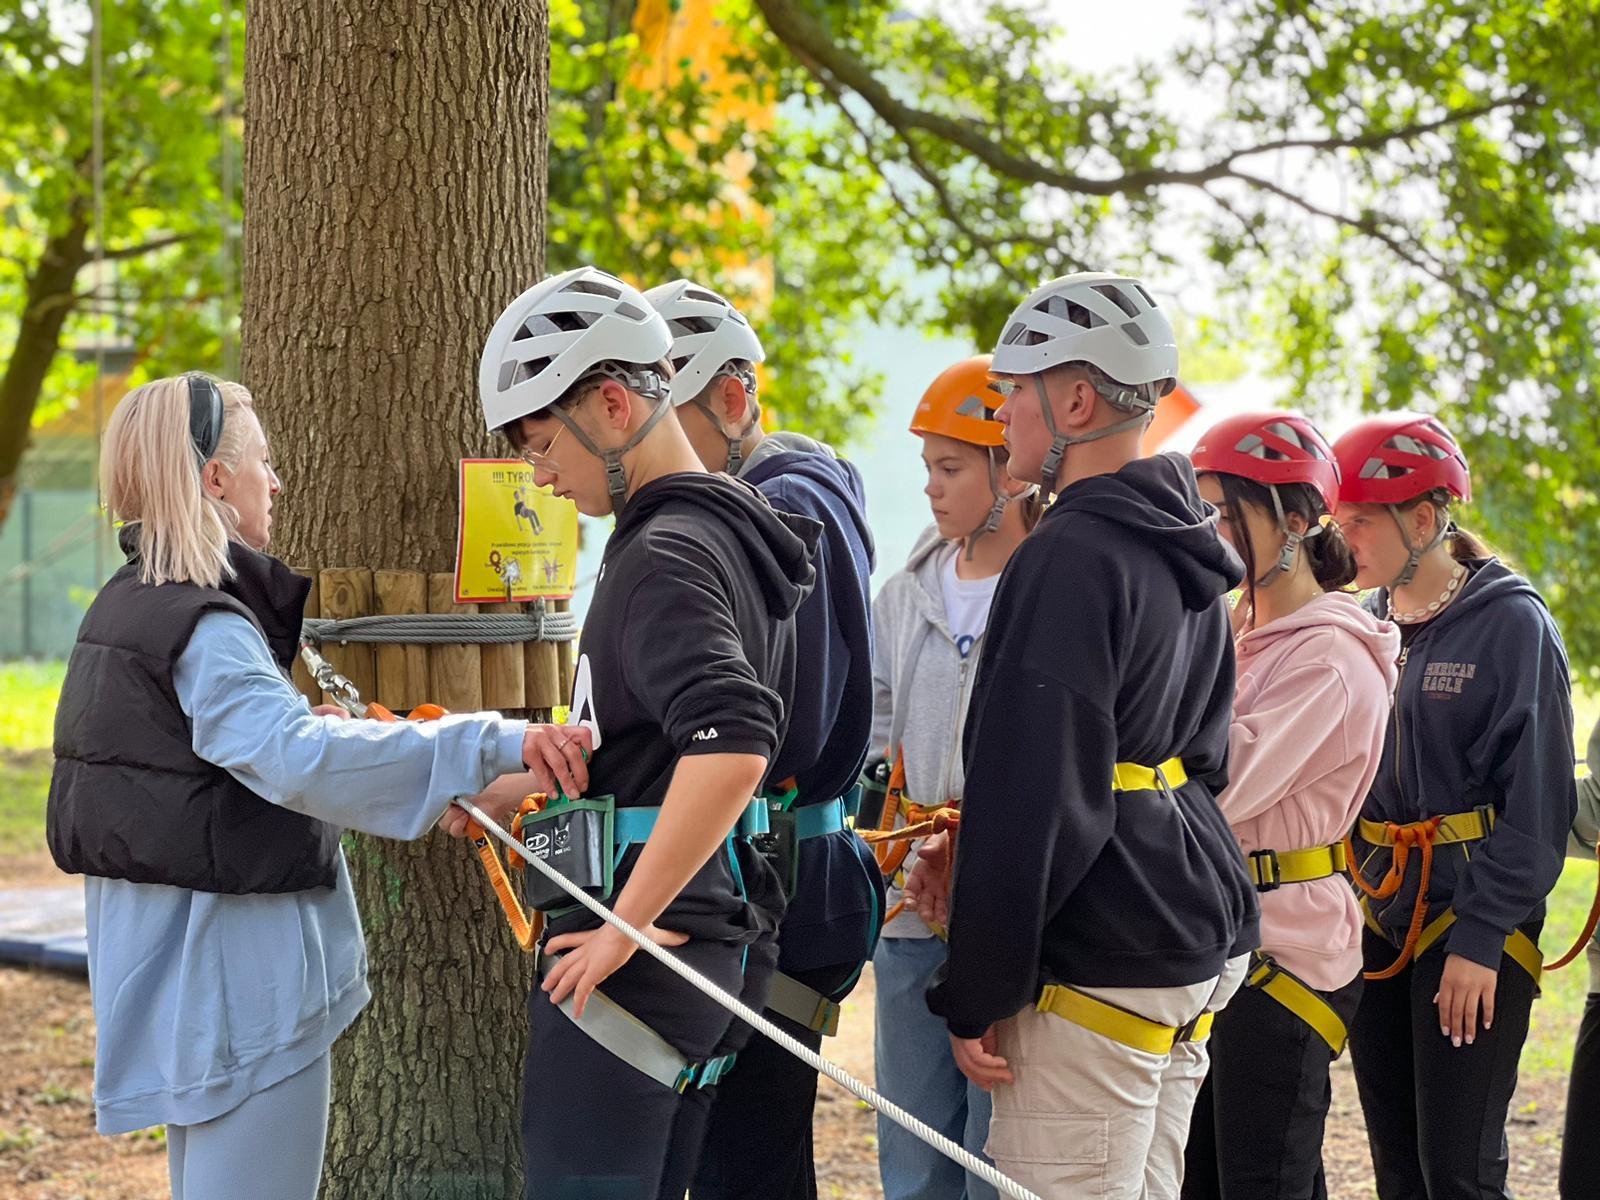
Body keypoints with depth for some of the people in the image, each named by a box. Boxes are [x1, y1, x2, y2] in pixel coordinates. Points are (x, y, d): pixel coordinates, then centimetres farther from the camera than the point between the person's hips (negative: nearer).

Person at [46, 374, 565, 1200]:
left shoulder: (127, 606, 11)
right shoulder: (204, 629, -19)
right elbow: (303, 759, -36)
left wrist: (297, 723, 17)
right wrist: (494, 746, -41)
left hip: (171, 965, 10)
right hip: (240, 976, -10)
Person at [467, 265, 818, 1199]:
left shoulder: (666, 554, -16)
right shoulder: (733, 533, 15)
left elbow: (732, 746, -31)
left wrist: (627, 926, -24)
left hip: (638, 954, -10)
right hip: (718, 943, 10)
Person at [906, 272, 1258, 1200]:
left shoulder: (1068, 558, -16)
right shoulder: (1187, 554, 14)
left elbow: (1031, 796, -19)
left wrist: (976, 998, -13)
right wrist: (977, 849, 15)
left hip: (1100, 967, -10)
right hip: (1203, 945, 10)